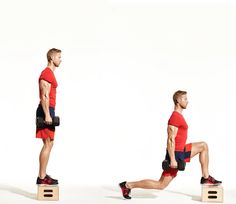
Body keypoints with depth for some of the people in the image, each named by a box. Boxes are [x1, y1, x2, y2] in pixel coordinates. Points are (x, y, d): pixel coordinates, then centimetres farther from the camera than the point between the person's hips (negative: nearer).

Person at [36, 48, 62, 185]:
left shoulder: (50, 73, 19)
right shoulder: (46, 74, -13)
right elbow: (44, 96, -20)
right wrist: (47, 115, -24)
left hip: (49, 111, 11)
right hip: (46, 111, -11)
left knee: (49, 144, 12)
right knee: (48, 144, -10)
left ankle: (43, 175, 16)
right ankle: (42, 177, -8)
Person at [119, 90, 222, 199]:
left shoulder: (178, 116, 14)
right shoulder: (175, 117, -18)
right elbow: (170, 140, -23)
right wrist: (173, 160, -25)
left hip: (181, 151, 10)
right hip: (175, 154, -10)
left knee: (203, 146, 13)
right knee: (161, 185, -6)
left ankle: (205, 178, 12)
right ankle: (127, 185, -1)